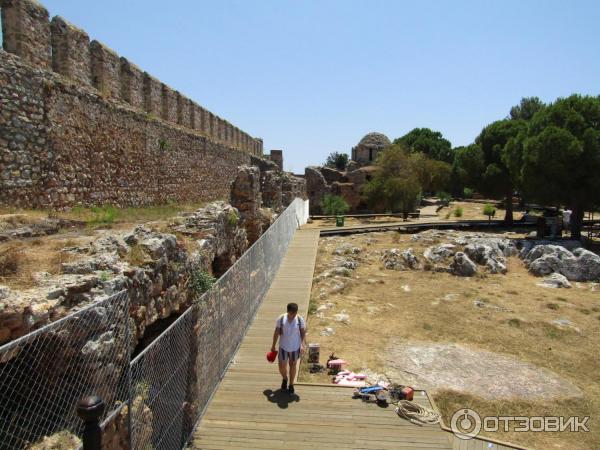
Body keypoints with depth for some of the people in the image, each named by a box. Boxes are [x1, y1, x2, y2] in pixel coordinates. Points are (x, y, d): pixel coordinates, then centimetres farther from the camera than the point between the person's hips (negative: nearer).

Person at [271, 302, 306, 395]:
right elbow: (276, 333, -5)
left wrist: (303, 345, -16)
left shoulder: (300, 320, -14)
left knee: (293, 366, 14)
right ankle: (285, 379, 40)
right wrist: (273, 345, 2)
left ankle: (291, 385, 35)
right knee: (282, 367, 6)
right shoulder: (281, 319, -15)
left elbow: (303, 333, -5)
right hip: (283, 347, 0)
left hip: (295, 347, 0)